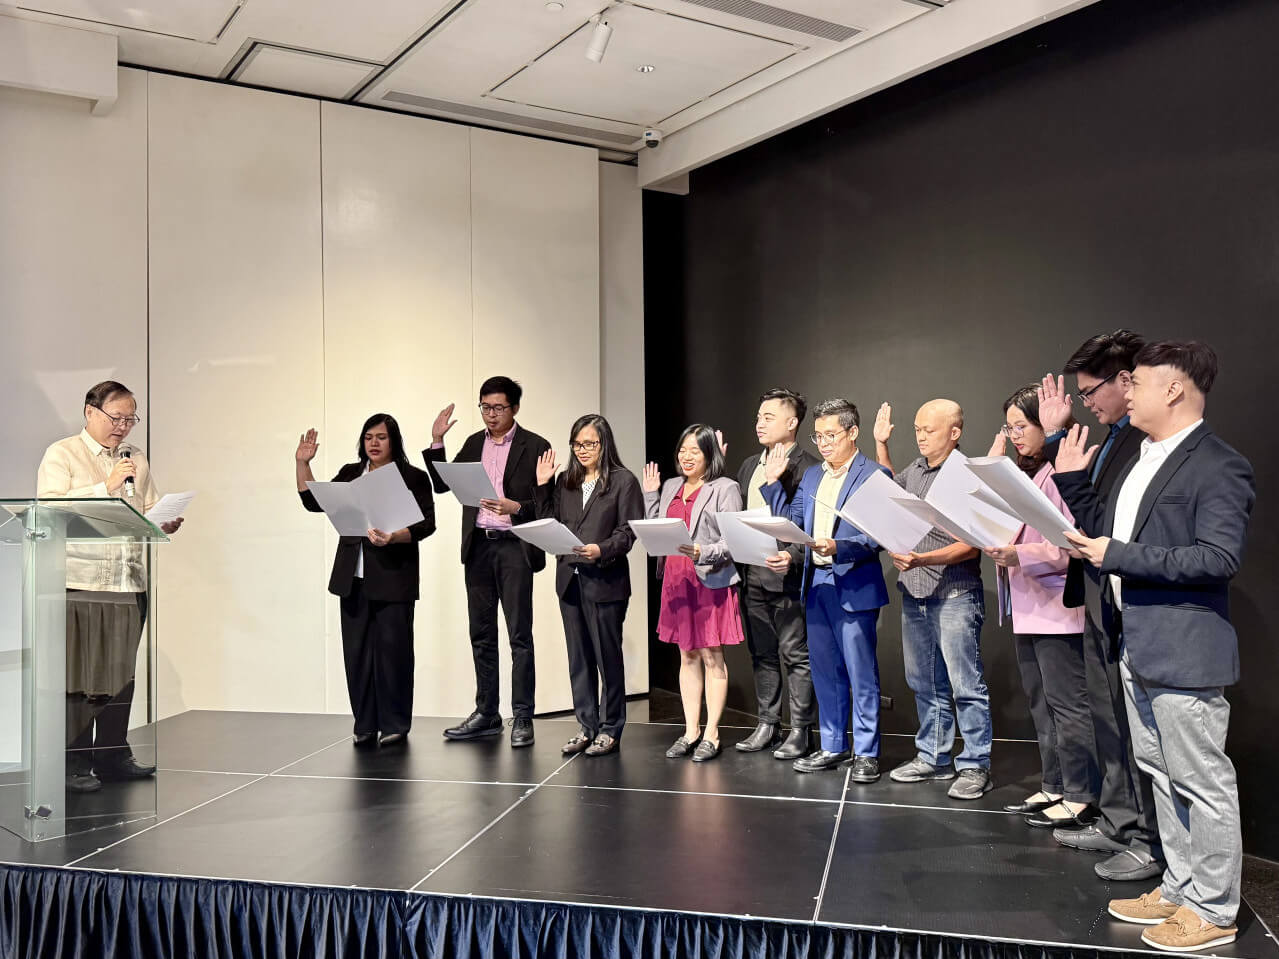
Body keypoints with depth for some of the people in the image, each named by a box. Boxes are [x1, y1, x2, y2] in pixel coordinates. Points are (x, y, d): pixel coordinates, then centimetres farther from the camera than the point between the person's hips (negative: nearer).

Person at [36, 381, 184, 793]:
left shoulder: (137, 460, 17)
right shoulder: (61, 455, 2)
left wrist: (165, 524, -5)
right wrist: (106, 487, -14)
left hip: (129, 584, 5)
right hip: (79, 585, -5)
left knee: (121, 674, 8)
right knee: (77, 677, -2)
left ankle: (113, 756, 18)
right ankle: (72, 766, 6)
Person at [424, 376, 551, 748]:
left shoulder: (534, 446, -3)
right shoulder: (474, 443, 12)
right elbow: (442, 485, 10)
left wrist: (516, 508, -22)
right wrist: (436, 442, 1)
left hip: (514, 548, -5)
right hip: (478, 547, 5)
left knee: (519, 635, -3)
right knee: (482, 634, 11)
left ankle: (522, 718, 4)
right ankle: (486, 714, 21)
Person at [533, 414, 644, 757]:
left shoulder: (624, 481, -3)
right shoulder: (565, 482, 13)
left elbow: (628, 531, -9)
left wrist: (602, 551, -23)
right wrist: (542, 486, 5)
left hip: (605, 581, -6)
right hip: (570, 579, 6)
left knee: (607, 656, 3)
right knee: (578, 658, 11)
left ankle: (610, 729, 14)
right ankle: (587, 726, 21)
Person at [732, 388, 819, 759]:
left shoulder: (808, 467, -9)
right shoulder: (749, 466, 16)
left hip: (788, 575, -7)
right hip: (752, 575, 7)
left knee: (797, 655, 2)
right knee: (762, 654, 14)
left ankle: (801, 731, 12)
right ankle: (768, 725, 25)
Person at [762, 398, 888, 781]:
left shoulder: (874, 475, -7)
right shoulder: (811, 476, 15)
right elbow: (790, 521, 12)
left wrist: (838, 548, -28)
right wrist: (773, 484, 4)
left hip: (853, 586, -7)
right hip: (816, 585, 7)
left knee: (861, 673, 1)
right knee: (824, 672, 14)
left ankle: (866, 753, 12)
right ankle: (833, 747, 26)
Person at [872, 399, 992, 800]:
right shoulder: (915, 470, 10)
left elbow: (972, 545, -16)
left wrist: (923, 559, -26)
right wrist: (880, 444, 26)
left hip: (955, 597, -8)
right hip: (914, 596, 8)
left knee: (966, 685, -2)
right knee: (925, 684, 15)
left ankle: (975, 766, 9)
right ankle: (934, 758, 27)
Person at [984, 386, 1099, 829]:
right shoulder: (1023, 473, 15)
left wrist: (1018, 555, -29)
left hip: (1057, 606, -10)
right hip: (1027, 606, 10)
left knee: (1067, 704, -3)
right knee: (1040, 703, 15)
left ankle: (1079, 798, 6)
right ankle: (1054, 788, 25)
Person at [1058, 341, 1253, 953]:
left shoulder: (1218, 467, -15)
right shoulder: (1142, 459, 14)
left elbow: (1220, 557, -23)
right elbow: (1106, 529, 19)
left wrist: (1118, 556, -22)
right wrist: (1071, 480, 8)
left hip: (1183, 654, -9)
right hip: (1137, 648, 10)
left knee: (1202, 782, 3)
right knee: (1162, 774, 19)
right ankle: (1179, 889, 33)